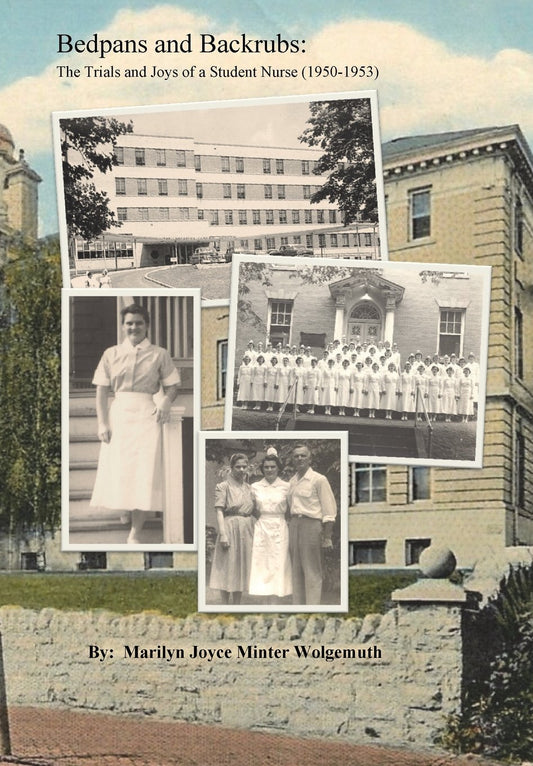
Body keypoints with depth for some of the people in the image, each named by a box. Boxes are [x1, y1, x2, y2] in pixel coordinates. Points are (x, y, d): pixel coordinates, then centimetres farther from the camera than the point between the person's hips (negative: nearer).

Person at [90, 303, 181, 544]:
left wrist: (166, 400, -16)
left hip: (147, 415, -2)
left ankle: (135, 533, -4)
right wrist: (102, 423, -4)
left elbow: (171, 387, 7)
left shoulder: (159, 354, 7)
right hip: (118, 414, 2)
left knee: (144, 472, -7)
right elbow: (102, 391, 6)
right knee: (116, 470, 0)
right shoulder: (111, 354, 9)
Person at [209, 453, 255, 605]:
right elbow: (219, 512, -11)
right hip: (231, 528, -6)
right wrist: (223, 534, -19)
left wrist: (254, 531, 8)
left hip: (247, 530, 6)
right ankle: (224, 605, 4)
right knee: (228, 569, -2)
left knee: (241, 569, 9)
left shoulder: (248, 487, 13)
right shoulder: (223, 487, -4)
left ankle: (237, 605, 16)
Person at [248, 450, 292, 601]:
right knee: (261, 563, -1)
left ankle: (275, 600, 0)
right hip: (261, 528, 1)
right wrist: (261, 517, 1)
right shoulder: (255, 487, 5)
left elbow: (289, 510, 7)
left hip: (279, 528, -1)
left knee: (278, 564, -2)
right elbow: (253, 510, 13)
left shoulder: (286, 487, 1)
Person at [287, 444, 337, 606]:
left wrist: (327, 536, -12)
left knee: (312, 571, -5)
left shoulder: (319, 480, -4)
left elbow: (329, 509, -6)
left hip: (311, 525, -6)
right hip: (294, 525, 7)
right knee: (296, 571, 8)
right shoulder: (292, 481, 15)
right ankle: (297, 604, 14)